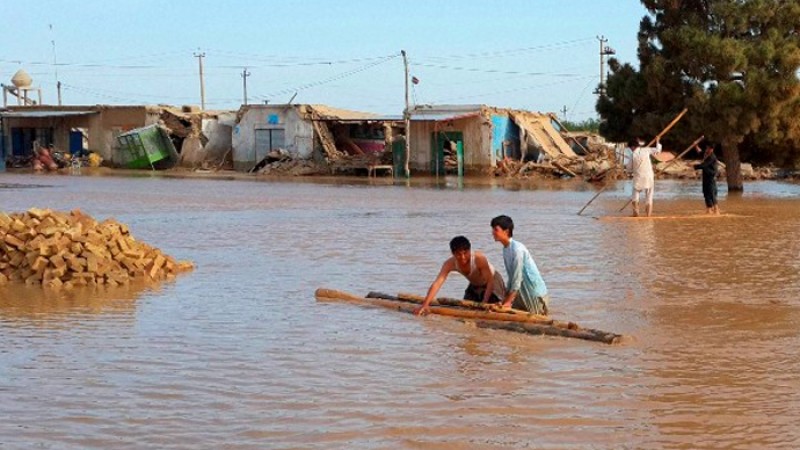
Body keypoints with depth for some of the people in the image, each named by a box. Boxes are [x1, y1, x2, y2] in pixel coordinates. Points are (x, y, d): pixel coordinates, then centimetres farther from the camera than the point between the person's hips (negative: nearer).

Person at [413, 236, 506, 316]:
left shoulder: (479, 259, -39)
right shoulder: (450, 263, -27)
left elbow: (490, 281, -31)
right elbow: (436, 284, -34)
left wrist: (484, 303, -38)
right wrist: (425, 305, -44)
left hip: (493, 280, -5)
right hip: (474, 285, 5)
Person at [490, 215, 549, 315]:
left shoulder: (517, 249, -22)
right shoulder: (505, 249, 4)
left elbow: (517, 278, -23)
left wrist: (508, 301, -21)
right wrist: (505, 300, 8)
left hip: (535, 294, -9)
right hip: (523, 294, 9)